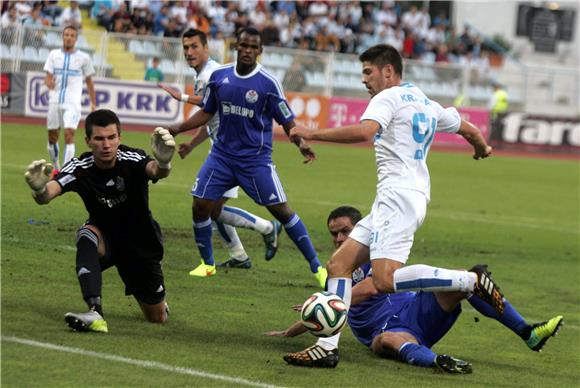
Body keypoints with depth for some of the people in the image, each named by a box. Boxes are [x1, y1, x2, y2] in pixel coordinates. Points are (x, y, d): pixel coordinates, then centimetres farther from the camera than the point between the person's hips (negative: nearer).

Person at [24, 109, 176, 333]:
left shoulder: (132, 160, -26)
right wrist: (40, 190, -64)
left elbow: (155, 171, -48)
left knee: (158, 318, 7)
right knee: (86, 235, -37)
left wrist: (162, 163, -72)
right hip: (104, 238, 0)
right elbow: (49, 192, -39)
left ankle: (157, 302, 47)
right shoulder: (80, 168, -22)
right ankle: (95, 314, -41)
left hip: (140, 243, 0)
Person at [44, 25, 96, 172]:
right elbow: (48, 76, 4)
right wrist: (49, 82, -20)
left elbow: (89, 81, 11)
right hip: (55, 102, 3)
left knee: (69, 134, -18)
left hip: (72, 104, -3)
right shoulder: (53, 55, 9)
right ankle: (55, 168, 26)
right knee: (52, 137, 6)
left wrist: (93, 103, 7)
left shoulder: (83, 58, 5)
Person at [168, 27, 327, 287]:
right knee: (200, 205, -4)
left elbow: (287, 121, -6)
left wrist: (300, 143, -25)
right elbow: (207, 112, 15)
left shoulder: (268, 83, -10)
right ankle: (207, 263, 17)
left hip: (256, 159, -4)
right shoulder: (219, 76, 1)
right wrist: (176, 130, 8)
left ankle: (317, 267, 3)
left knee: (281, 210, -5)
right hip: (222, 155, 4)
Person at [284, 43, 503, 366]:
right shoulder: (426, 103, 22)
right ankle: (328, 346, 0)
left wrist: (313, 133, -16)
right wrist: (482, 148, 56)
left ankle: (472, 280, -17)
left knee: (385, 280, -22)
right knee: (339, 265, 6)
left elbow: (364, 131, -24)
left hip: (398, 195, -10)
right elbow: (469, 129, 34)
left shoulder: (389, 98, -5)